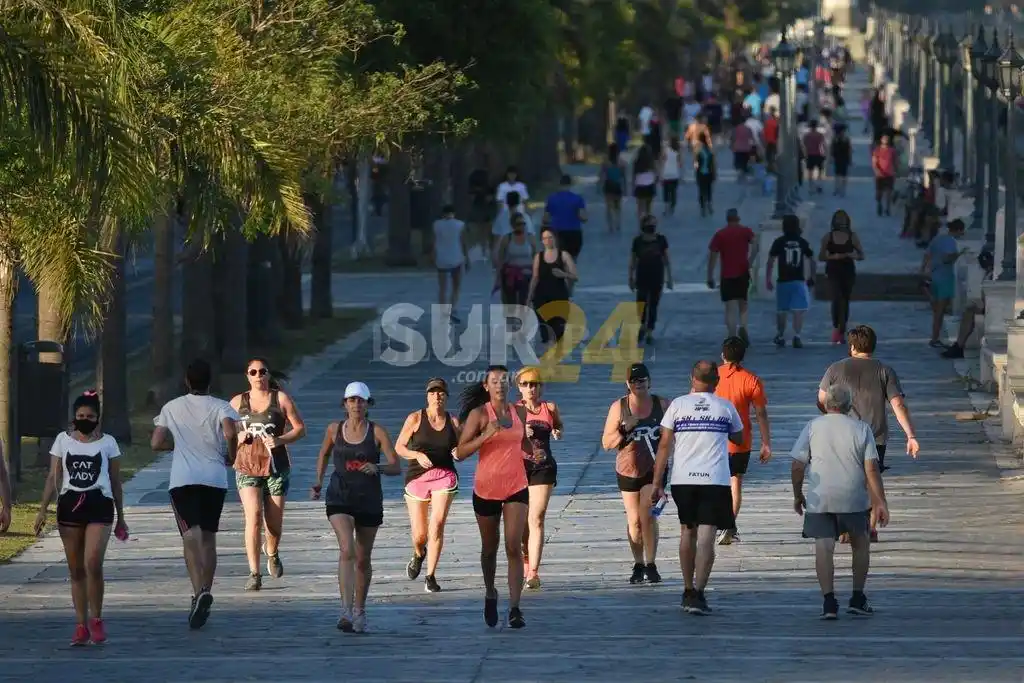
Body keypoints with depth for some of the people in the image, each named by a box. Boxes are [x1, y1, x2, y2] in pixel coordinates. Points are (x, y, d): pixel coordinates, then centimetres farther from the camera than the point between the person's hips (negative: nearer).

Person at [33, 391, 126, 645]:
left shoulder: (107, 442, 6)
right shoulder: (63, 440, 8)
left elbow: (115, 481, 11)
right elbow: (53, 477, 8)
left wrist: (121, 517, 12)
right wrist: (42, 510, -1)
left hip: (99, 505, -2)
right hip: (69, 505, 2)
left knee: (93, 564, -18)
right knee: (76, 569, 5)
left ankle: (96, 619, -2)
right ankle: (81, 625, 10)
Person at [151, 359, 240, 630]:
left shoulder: (172, 408, 6)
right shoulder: (221, 407, 0)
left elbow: (156, 443, 4)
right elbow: (230, 433, -19)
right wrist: (231, 457, -1)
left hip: (182, 480, -1)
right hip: (215, 478, 1)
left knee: (191, 536, -8)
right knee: (208, 538, 15)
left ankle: (199, 592, -29)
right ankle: (205, 594, 16)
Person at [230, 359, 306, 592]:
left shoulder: (281, 399, 3)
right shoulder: (238, 402, 8)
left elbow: (300, 429, 3)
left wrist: (280, 440, -15)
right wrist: (237, 437, -7)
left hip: (276, 466, 0)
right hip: (247, 466, 0)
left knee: (274, 521, 4)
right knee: (253, 517, -16)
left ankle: (272, 554, 39)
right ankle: (254, 573, -16)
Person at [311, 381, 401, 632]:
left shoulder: (377, 432, -4)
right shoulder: (334, 430, 2)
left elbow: (397, 468, -6)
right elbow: (324, 454, 23)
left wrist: (377, 468, -25)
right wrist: (318, 483, 17)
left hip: (369, 501, 1)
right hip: (340, 498, -1)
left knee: (363, 559, 11)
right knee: (346, 550, -21)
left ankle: (359, 611, 31)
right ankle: (346, 611, -29)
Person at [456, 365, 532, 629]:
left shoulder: (519, 412, 5)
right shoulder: (479, 414, -7)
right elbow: (461, 452, -12)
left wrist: (532, 450, 5)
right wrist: (486, 435, -25)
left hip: (516, 487, 1)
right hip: (487, 488, -1)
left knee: (514, 547, -11)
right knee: (490, 548, 14)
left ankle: (515, 608, -15)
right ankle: (490, 594, 39)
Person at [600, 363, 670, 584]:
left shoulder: (662, 404, 1)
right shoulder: (619, 407, 0)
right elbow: (606, 443, -1)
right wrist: (625, 429, -17)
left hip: (654, 470, -1)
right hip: (628, 470, 1)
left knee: (648, 516, -15)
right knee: (634, 521, 7)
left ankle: (651, 566, -10)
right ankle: (638, 566, 21)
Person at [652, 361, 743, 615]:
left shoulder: (678, 404, 3)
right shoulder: (726, 407, 4)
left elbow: (664, 445, 1)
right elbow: (738, 438, 21)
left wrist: (657, 484, 4)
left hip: (683, 480, 2)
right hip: (715, 480, -2)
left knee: (687, 532, 18)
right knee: (706, 537, -5)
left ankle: (688, 591, 27)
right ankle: (697, 594, -15)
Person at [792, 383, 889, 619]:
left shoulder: (813, 427, 4)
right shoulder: (861, 429, 3)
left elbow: (798, 466, 2)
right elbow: (871, 469, -2)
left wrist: (798, 495, 15)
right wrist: (880, 502, 0)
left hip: (819, 499, -1)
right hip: (854, 499, 1)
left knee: (824, 548, -2)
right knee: (860, 544, 18)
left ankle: (828, 601, -12)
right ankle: (857, 598, 18)